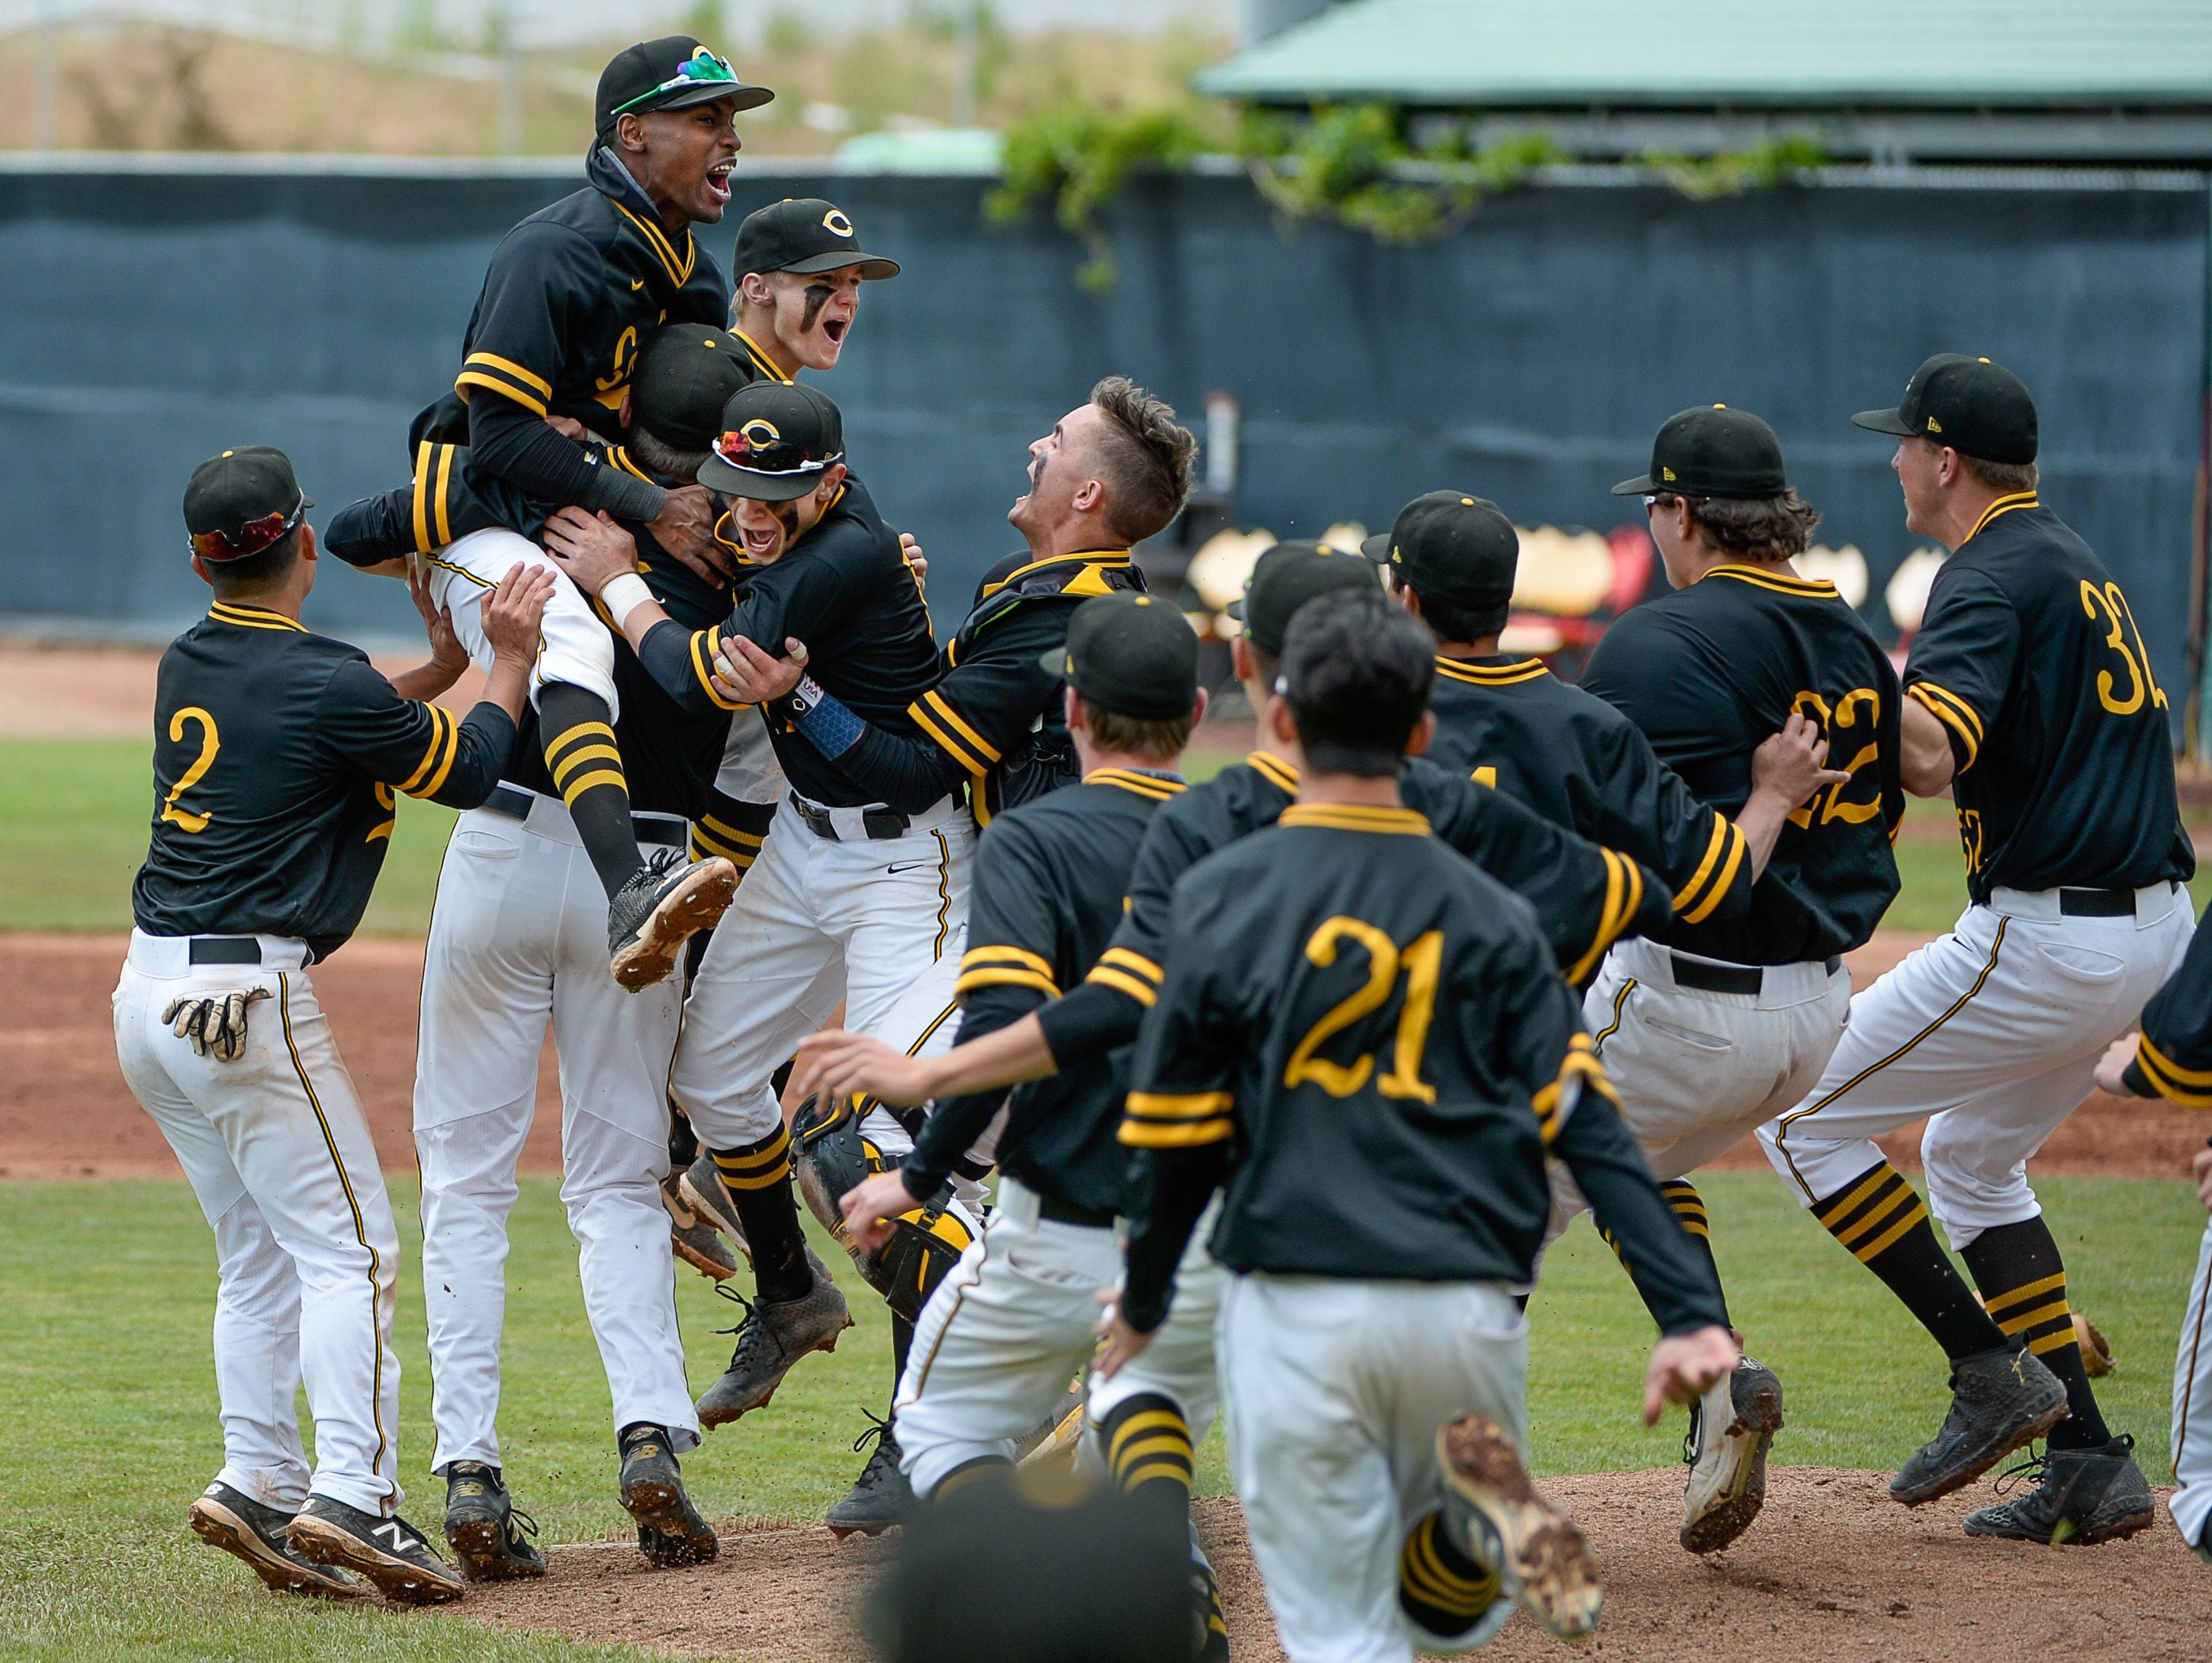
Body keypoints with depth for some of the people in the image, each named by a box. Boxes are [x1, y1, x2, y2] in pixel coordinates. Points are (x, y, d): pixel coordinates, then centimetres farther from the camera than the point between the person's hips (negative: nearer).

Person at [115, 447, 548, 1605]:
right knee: (347, 1247, -6)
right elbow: (466, 771, 1)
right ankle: (351, 1495, -16)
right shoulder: (323, 681, -13)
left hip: (147, 991, 8)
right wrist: (510, 657, 12)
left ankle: (259, 1481, 8)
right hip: (247, 997, -8)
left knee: (260, 1261, 14)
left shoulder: (187, 668, 11)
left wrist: (443, 666, 26)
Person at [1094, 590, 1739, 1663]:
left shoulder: (1221, 898, -1)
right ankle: (1478, 1519, -14)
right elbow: (1588, 1129, -2)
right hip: (1469, 1311, 3)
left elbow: (1178, 1140, 1)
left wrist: (1143, 1305, 16)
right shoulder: (1491, 916, 7)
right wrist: (1689, 1313, -8)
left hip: (1297, 1306, -3)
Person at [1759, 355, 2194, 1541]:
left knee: (1802, 1117, 0)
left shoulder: (1990, 578, -13)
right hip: (2150, 924, 10)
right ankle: (2091, 1468, 17)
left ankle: (1992, 1373, -4)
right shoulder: (2074, 563, 18)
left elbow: (1931, 758, -29)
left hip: (2045, 940, -10)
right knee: (1968, 1157, 25)